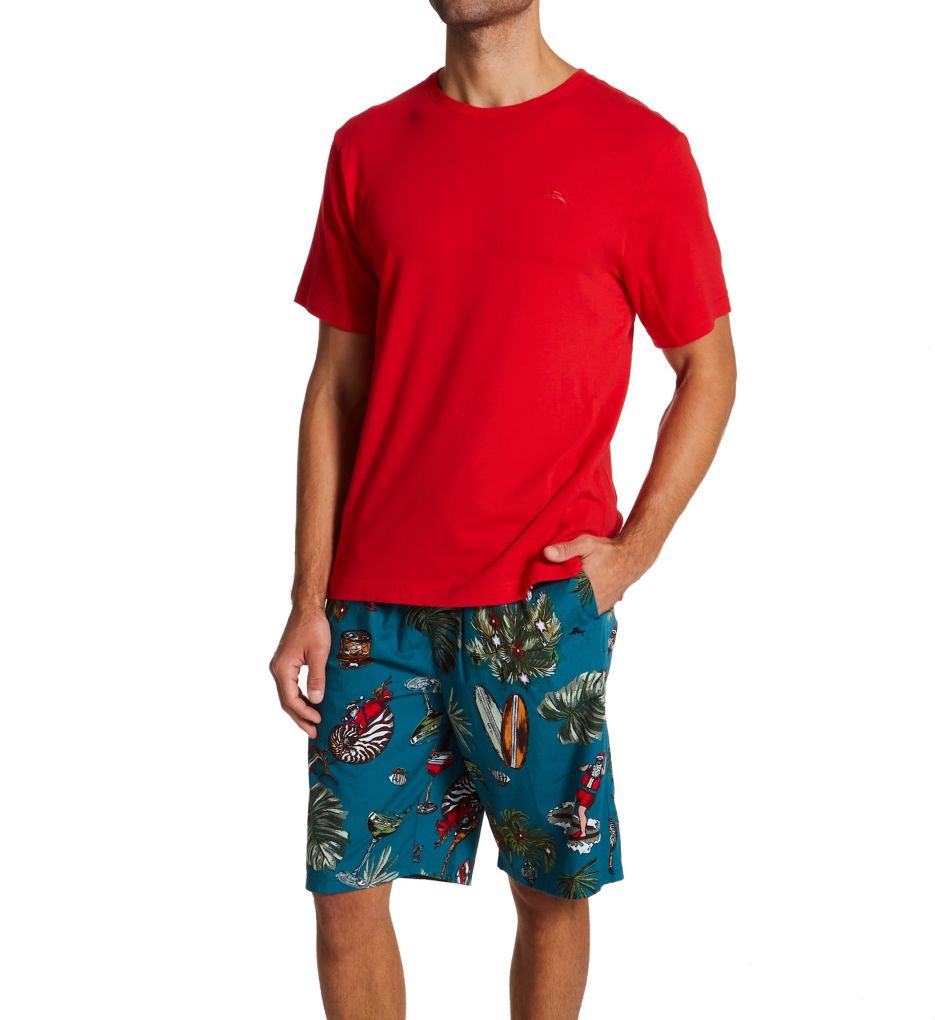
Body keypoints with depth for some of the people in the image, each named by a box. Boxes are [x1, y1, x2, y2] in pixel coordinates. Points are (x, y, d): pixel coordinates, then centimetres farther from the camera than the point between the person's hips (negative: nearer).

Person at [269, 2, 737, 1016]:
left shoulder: (640, 148, -3)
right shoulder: (366, 147, 6)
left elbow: (709, 368, 4)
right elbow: (336, 385, 8)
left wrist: (634, 549, -6)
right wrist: (309, 600, 4)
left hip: (546, 602, -2)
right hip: (377, 597, 3)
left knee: (552, 886, 8)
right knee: (345, 884, 7)